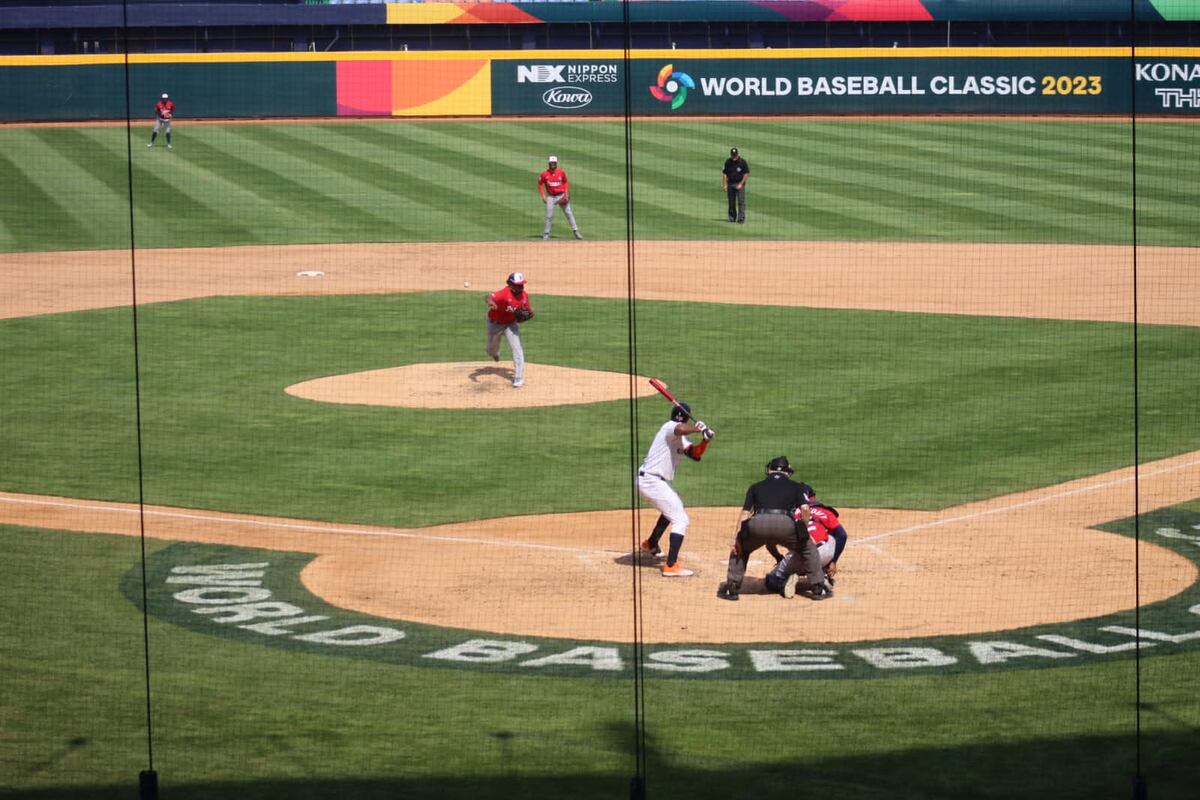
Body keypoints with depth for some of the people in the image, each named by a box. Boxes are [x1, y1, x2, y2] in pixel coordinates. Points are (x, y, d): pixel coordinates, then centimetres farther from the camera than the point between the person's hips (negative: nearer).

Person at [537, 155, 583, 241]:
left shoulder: (561, 172, -6)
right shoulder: (545, 174, -8)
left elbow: (566, 182, 7)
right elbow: (540, 184, 5)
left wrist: (566, 194, -3)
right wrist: (543, 196, -2)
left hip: (561, 196, 0)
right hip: (551, 197, 0)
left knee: (569, 213, -2)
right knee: (549, 216, -2)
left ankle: (576, 231, 2)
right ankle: (546, 234, 9)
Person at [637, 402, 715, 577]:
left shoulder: (680, 438, 16)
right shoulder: (670, 427, -15)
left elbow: (695, 454, 11)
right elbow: (681, 429, -39)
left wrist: (706, 439, -5)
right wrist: (697, 427, -22)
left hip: (656, 481, 11)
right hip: (652, 482, -11)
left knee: (672, 508, 36)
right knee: (680, 519, -13)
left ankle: (651, 545, 51)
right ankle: (671, 566, -21)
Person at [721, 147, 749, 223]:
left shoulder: (742, 162, -7)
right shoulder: (728, 162, 3)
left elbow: (746, 174, -4)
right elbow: (724, 174, 8)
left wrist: (741, 184, -10)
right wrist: (724, 185, 1)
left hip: (740, 184, -3)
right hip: (730, 184, 3)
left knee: (741, 201, -10)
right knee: (731, 202, 7)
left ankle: (741, 217, -12)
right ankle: (732, 217, 16)